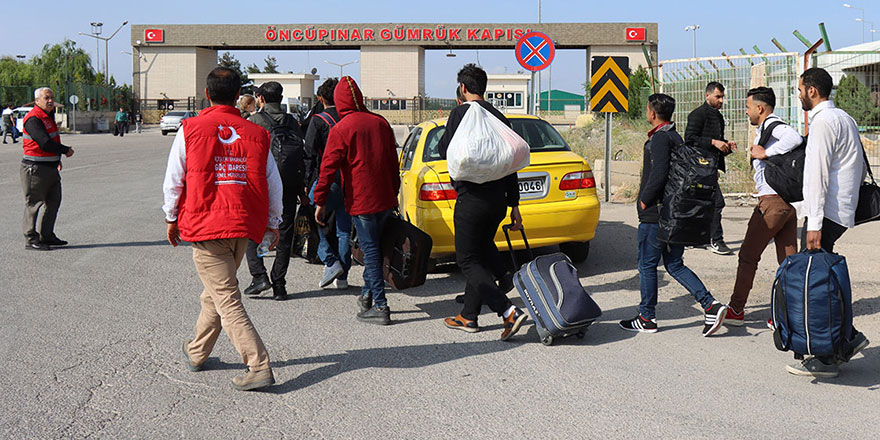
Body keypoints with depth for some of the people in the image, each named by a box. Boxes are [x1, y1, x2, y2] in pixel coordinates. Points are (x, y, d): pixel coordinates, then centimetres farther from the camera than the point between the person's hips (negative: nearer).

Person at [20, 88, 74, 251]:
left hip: (51, 168, 10)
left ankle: (47, 235, 24)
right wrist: (66, 150, -14)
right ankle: (30, 239, 2)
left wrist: (57, 160, 21)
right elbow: (45, 143, -25)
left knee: (53, 201, 14)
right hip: (35, 168, -10)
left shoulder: (48, 116, 15)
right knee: (34, 203, -4)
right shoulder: (33, 119, -17)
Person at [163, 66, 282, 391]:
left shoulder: (190, 130, -4)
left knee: (226, 299, -5)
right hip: (244, 226, 4)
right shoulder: (256, 134, 3)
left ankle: (259, 367, -14)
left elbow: (173, 181, 1)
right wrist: (272, 224, 20)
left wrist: (172, 219, 15)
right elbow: (274, 186, 7)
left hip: (205, 224, -4)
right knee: (216, 291, 22)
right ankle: (197, 353, 38)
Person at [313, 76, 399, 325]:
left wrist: (320, 202, -6)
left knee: (370, 250, -3)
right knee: (374, 247, 19)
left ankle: (380, 307, -2)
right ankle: (367, 295, 27)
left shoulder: (340, 130, -11)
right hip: (386, 200, 6)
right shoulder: (380, 123, 8)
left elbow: (328, 167, -12)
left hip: (361, 202, -6)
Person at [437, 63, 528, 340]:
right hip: (498, 198, 7)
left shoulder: (461, 113, -9)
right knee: (481, 254, 18)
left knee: (468, 260, -1)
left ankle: (509, 311, -16)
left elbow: (444, 150, -6)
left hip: (472, 198, -7)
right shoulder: (499, 118, 10)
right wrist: (514, 205, 17)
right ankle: (468, 317, 24)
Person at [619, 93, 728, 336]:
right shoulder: (676, 137, 15)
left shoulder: (660, 138, -14)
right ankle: (711, 305, 1)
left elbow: (659, 174, -25)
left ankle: (647, 318, 12)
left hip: (656, 215, -9)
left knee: (647, 265, 3)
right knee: (674, 265, 12)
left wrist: (645, 200, -14)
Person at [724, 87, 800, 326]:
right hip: (788, 200, 10)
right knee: (788, 259, 7)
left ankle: (736, 310, 10)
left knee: (748, 255, 2)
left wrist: (765, 152, -24)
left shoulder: (772, 125, -12)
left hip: (772, 201, -10)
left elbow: (795, 138, -31)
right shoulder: (768, 127, 18)